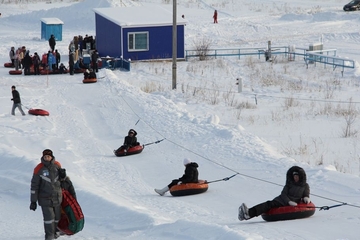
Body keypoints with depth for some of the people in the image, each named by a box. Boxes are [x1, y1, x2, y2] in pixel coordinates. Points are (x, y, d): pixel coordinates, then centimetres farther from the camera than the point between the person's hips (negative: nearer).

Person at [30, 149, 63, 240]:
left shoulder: (57, 165, -1)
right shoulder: (39, 169, -12)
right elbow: (34, 185, -8)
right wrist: (33, 201, -8)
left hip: (57, 196, 4)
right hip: (45, 197, -4)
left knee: (57, 216, 12)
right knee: (49, 217, -11)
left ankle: (55, 232, 34)